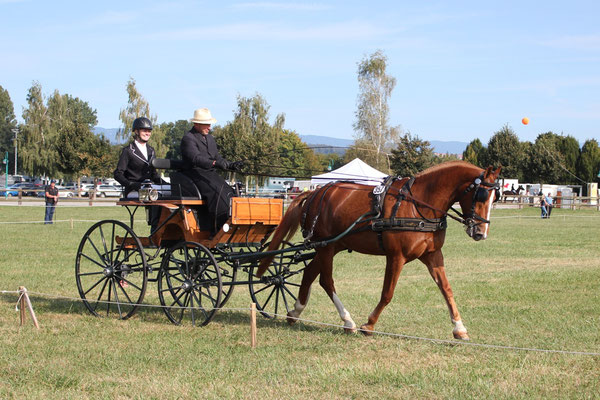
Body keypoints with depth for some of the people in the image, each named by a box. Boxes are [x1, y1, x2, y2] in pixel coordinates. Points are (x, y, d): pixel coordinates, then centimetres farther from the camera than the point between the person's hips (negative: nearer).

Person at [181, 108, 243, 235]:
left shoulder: (210, 138, 22)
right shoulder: (188, 138, -6)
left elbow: (217, 158, 20)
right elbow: (196, 158, -23)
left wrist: (231, 165, 1)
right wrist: (214, 163, -37)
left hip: (211, 174, 8)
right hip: (196, 174, -8)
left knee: (228, 191, -16)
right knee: (217, 191, -30)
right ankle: (218, 228, -33)